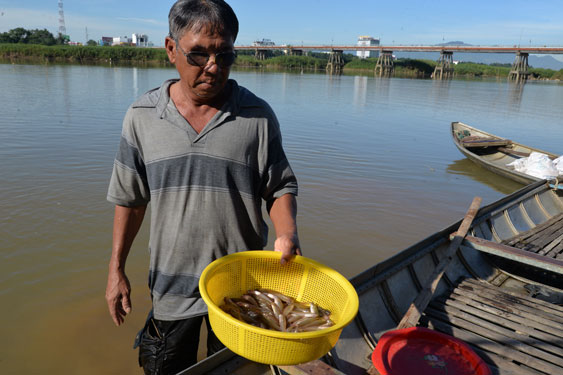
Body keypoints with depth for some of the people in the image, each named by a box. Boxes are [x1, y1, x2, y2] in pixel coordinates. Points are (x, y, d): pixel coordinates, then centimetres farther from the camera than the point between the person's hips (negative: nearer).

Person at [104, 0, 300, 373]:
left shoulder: (258, 116, -9)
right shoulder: (142, 116, -5)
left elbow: (281, 186, -4)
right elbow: (131, 199, 3)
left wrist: (287, 234, -23)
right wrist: (117, 269, 4)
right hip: (171, 286, 2)